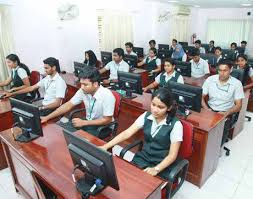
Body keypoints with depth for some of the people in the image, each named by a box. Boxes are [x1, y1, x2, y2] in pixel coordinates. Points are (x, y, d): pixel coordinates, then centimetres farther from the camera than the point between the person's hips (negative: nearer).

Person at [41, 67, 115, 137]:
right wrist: (47, 118, -9)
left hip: (103, 126, -5)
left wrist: (83, 123, -22)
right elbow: (68, 105, -4)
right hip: (87, 122, 5)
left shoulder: (107, 95, -27)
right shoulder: (83, 91, -12)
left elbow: (107, 120, -21)